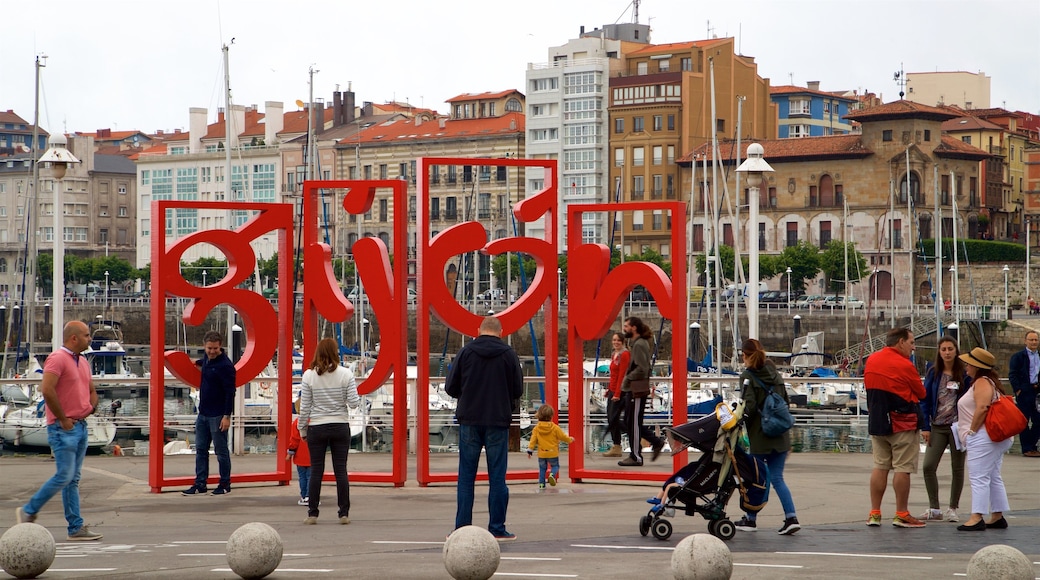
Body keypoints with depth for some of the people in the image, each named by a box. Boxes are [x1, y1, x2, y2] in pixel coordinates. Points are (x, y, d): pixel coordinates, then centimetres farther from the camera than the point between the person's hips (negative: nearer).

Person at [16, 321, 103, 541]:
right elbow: (47, 390, -21)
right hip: (63, 429, -9)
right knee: (64, 475, -10)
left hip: (81, 425, 9)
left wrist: (90, 408, 8)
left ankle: (76, 528, 7)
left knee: (73, 479, 7)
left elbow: (92, 391, 29)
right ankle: (28, 511, 3)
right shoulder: (58, 358, -11)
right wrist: (63, 419, -17)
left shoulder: (83, 362, 17)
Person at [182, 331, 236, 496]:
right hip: (203, 413, 8)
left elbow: (230, 392, -19)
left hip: (217, 415, -8)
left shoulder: (225, 365, -18)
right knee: (201, 450, 9)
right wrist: (196, 363, 48)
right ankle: (200, 485, 12)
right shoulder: (207, 359, 6)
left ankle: (225, 484, 10)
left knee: (221, 451, 1)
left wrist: (227, 416, -21)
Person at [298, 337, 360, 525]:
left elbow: (304, 407, -1)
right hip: (340, 427, 0)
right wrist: (355, 392, 14)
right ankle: (344, 513, 6)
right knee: (341, 470, 5)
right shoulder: (345, 374, -6)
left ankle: (312, 514, 7)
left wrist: (302, 429, 9)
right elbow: (354, 403, -7)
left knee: (316, 471, 6)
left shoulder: (309, 375, -5)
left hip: (316, 428, 0)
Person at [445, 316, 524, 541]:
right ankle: (497, 529, 3)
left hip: (469, 421, 1)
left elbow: (450, 387, 0)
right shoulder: (508, 354, -2)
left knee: (466, 476, 6)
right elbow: (518, 390, 1)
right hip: (498, 421, -1)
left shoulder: (466, 352, -2)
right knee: (497, 476, 4)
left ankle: (462, 528, 4)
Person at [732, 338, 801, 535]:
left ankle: (750, 519, 18)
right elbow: (786, 403, 15)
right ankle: (791, 517, -6)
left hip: (760, 437, -5)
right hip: (780, 437, 6)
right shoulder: (775, 374, 11)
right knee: (777, 478, 7)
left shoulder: (747, 377, -9)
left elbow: (749, 406, -19)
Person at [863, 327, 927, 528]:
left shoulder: (871, 361, 6)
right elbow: (921, 393, -3)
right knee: (903, 468, -2)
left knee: (879, 466, 11)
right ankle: (901, 515, 0)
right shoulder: (904, 365, -13)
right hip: (902, 423, -6)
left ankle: (874, 513, 10)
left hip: (876, 421, 6)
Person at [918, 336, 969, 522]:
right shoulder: (933, 373, 3)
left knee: (957, 468, 6)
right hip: (937, 427, 2)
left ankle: (953, 508, 18)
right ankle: (934, 509, 3)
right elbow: (925, 400, 6)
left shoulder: (965, 374, -4)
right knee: (928, 466, -8)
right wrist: (925, 427, -1)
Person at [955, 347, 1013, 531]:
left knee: (979, 477, -12)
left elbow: (982, 408, -25)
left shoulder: (982, 383, -12)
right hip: (995, 438, 11)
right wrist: (972, 432, 21)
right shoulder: (988, 382, 21)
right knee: (993, 478, 13)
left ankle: (977, 518, -16)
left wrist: (972, 431, -18)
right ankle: (997, 516, 15)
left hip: (983, 438, -11)